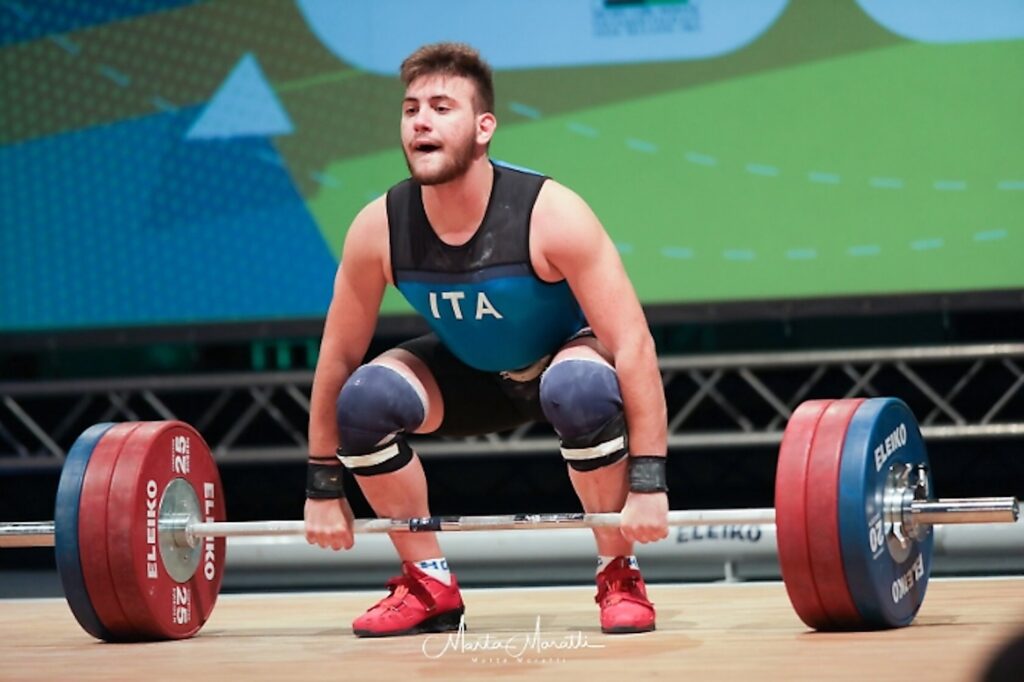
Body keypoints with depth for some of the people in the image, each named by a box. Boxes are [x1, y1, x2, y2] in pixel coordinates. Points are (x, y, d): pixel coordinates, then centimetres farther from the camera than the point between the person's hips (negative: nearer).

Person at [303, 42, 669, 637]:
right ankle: (430, 585, -5)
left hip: (564, 358, -4)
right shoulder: (378, 230, -23)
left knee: (582, 387, -38)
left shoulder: (550, 215, -32)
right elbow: (338, 357, -11)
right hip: (472, 375, 4)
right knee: (363, 398, -23)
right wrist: (323, 487, -8)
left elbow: (633, 345, -32)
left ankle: (620, 576, -17)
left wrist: (648, 482, -36)